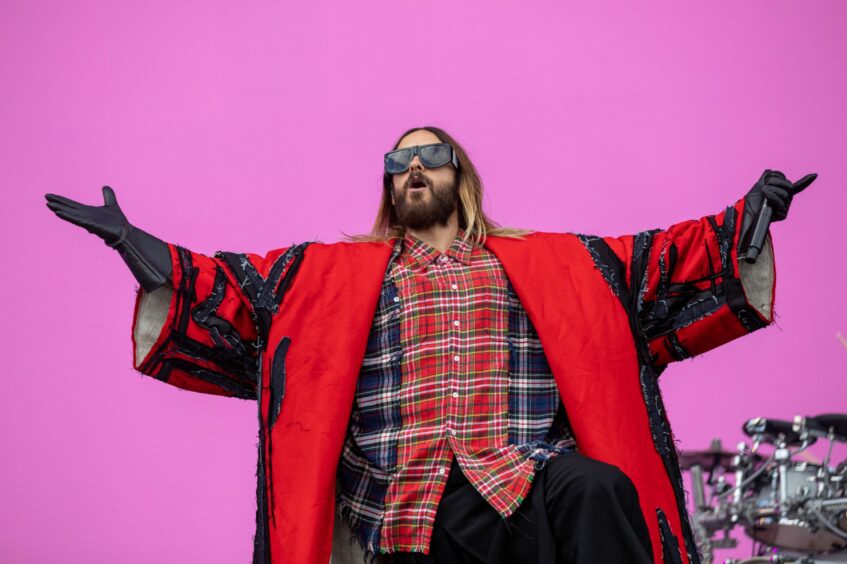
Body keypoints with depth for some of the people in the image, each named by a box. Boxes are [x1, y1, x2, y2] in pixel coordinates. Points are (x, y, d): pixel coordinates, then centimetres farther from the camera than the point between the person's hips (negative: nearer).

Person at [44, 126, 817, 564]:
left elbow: (658, 266, 22)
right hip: (409, 489, 0)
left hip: (526, 469, 1)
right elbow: (234, 291, 20)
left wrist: (748, 219, 10)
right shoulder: (338, 273, 28)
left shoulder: (542, 262, 28)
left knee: (598, 490, -35)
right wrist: (139, 249, 8)